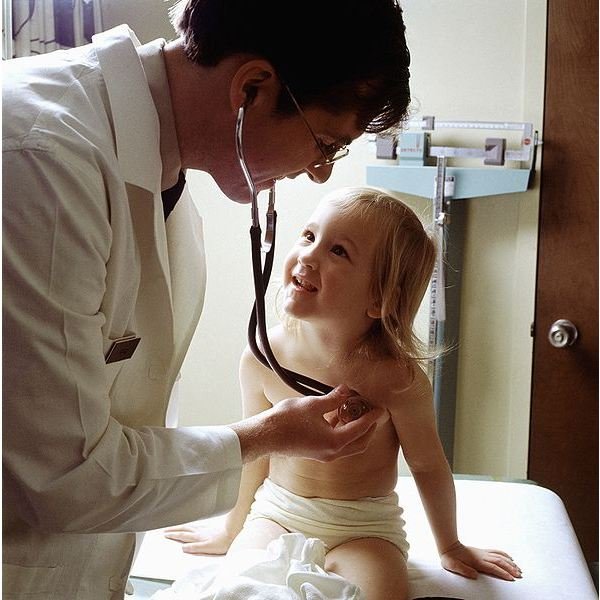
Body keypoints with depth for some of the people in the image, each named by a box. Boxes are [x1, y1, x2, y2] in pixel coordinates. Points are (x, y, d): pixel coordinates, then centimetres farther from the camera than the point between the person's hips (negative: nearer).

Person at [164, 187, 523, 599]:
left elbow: (428, 467, -6)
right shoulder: (263, 357, -15)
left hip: (363, 528, -1)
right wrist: (232, 530, 15)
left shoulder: (397, 379, -23)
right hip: (276, 511, 2)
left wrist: (450, 547, 9)